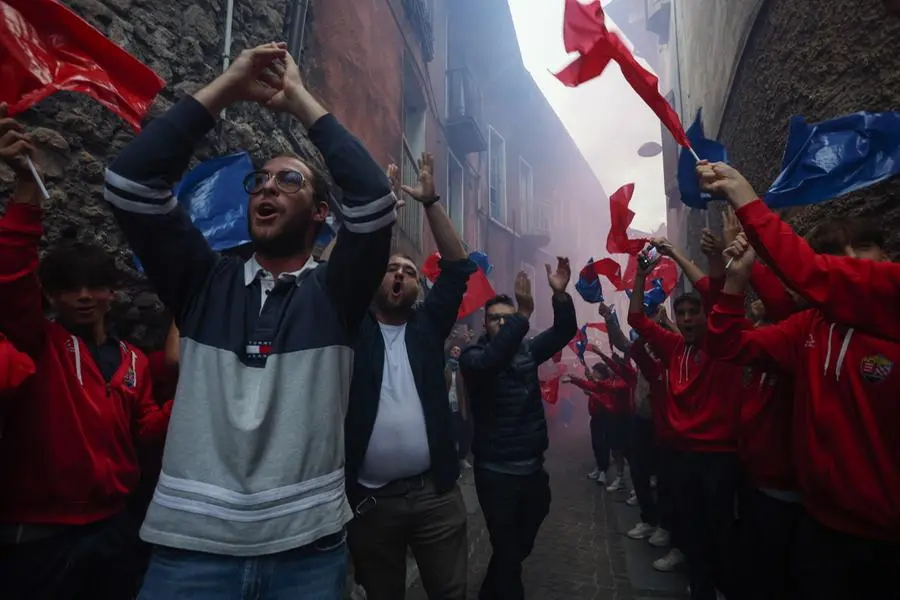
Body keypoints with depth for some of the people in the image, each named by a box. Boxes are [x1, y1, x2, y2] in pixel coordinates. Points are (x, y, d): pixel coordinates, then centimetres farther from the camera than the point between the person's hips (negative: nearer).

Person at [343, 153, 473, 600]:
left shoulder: (427, 325, 7)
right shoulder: (355, 327, 3)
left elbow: (458, 268, 0)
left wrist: (429, 202, -4)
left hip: (435, 492, 1)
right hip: (369, 498, 0)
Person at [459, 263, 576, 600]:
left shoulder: (527, 351, 5)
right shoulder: (473, 356, -11)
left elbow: (564, 332, -2)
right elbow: (490, 361, -34)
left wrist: (560, 295, -19)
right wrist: (524, 314, -40)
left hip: (533, 466, 6)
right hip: (496, 472, -6)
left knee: (522, 544, 23)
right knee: (508, 551, 3)